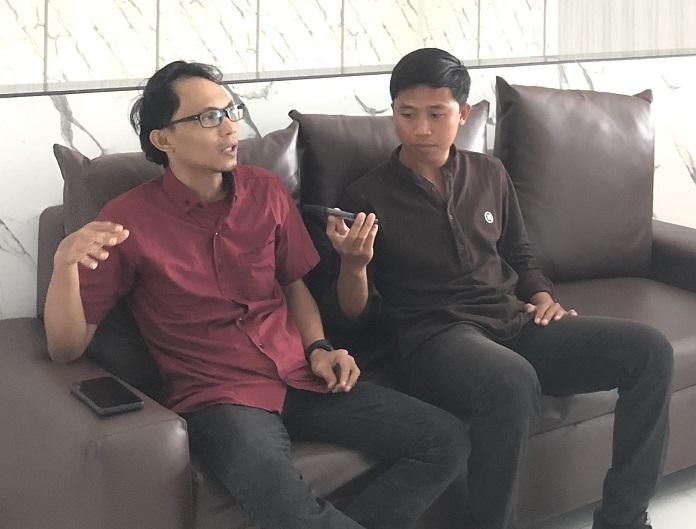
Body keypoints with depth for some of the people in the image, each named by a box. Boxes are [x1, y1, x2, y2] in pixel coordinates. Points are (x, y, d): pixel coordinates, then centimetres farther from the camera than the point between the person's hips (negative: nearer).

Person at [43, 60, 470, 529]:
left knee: (446, 441, -11)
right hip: (219, 397, -6)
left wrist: (319, 349, 4)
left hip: (301, 380, 6)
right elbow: (67, 348, -6)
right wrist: (65, 263, -25)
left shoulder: (265, 190, 9)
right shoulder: (130, 220, -5)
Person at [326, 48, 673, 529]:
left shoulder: (489, 174, 15)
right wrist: (353, 264, -20)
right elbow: (357, 315, 0)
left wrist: (543, 299, 6)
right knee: (513, 381, -40)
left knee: (649, 349, -15)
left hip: (515, 324, 6)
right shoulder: (368, 197, 2)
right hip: (436, 339, -5)